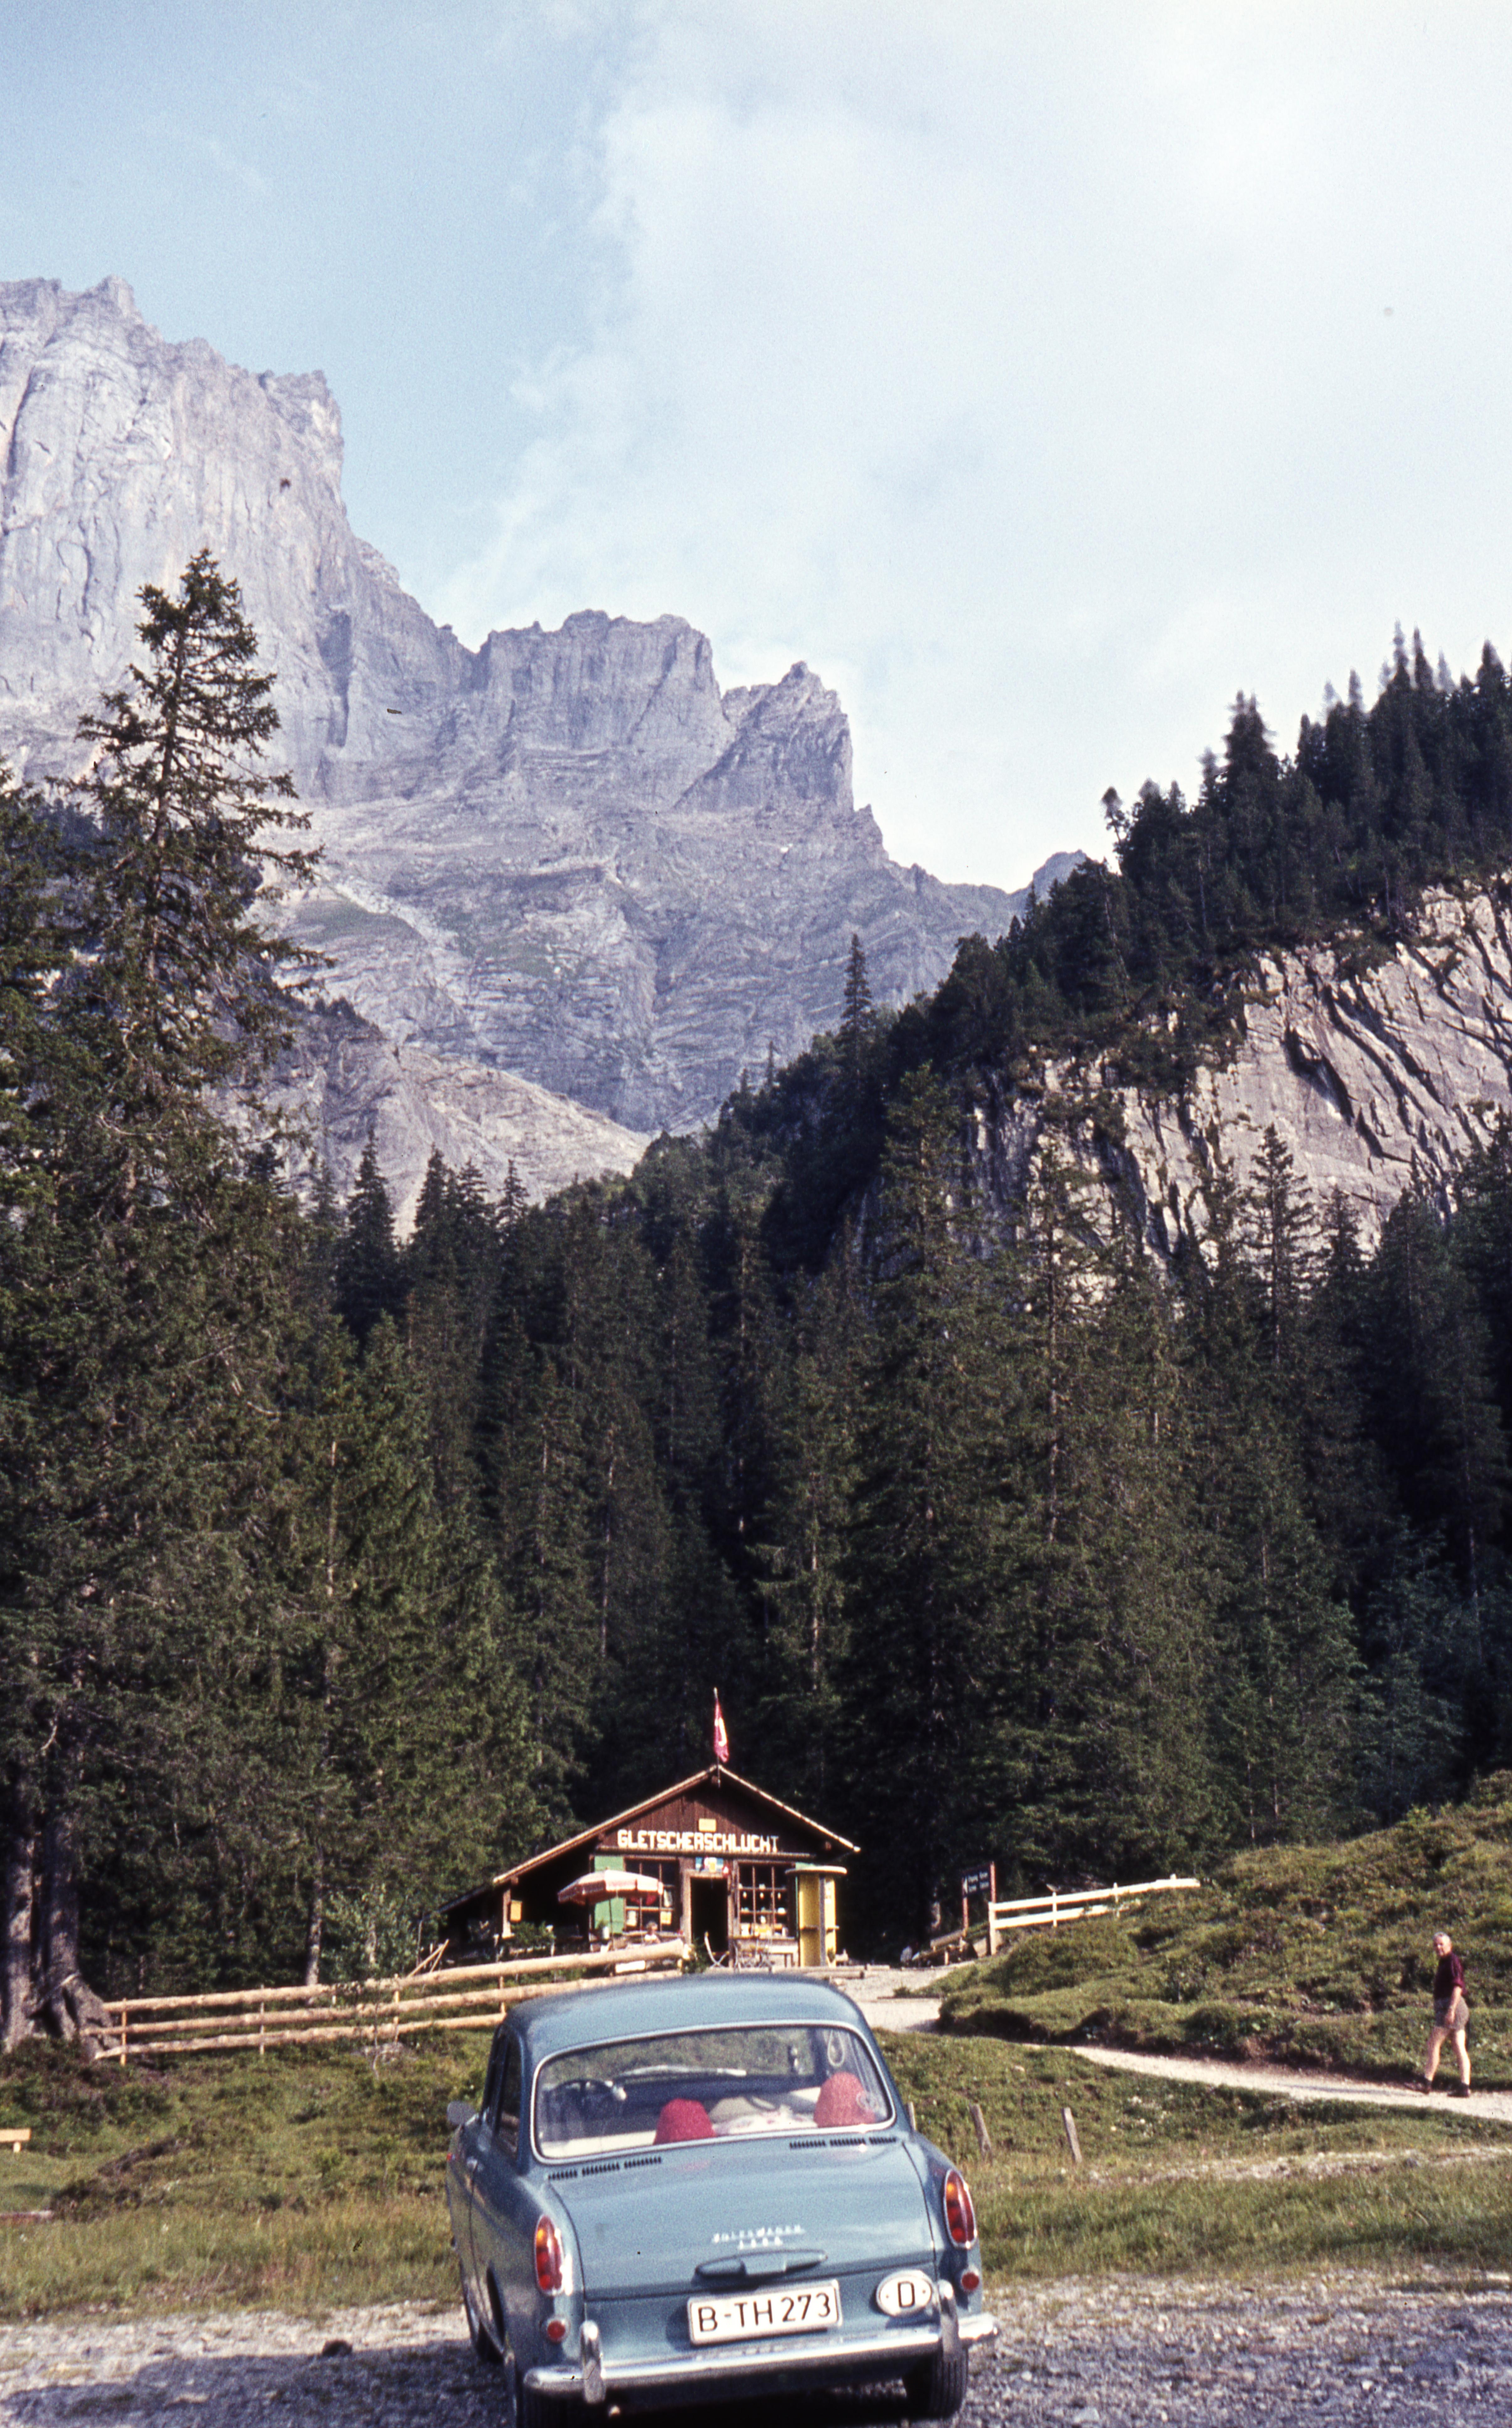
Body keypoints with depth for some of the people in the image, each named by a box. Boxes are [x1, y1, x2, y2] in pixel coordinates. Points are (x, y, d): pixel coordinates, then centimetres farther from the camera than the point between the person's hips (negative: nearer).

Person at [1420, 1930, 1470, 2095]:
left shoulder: (1453, 1961, -9)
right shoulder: (1445, 1962, 21)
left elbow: (1458, 1986, -18)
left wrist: (1451, 2010, -25)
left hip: (1450, 2007, -10)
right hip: (1447, 2008, 10)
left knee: (1434, 2044, -8)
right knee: (1460, 2048, 3)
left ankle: (1427, 2082, -7)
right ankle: (1465, 2087, 0)